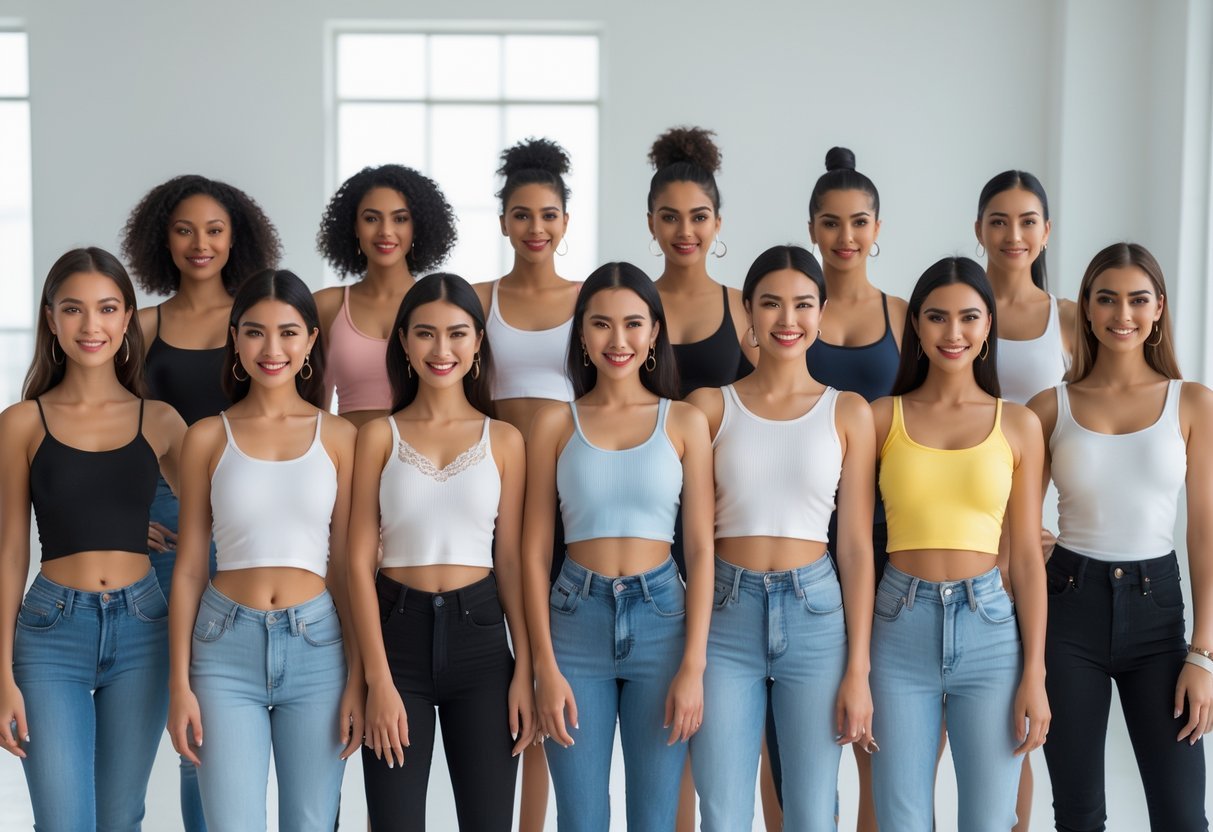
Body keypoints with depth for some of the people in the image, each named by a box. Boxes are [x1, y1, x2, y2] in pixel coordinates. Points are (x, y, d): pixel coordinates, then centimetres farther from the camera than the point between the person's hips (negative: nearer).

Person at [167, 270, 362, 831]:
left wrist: (357, 678, -1)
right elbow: (189, 567, 5)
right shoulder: (208, 437, 3)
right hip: (227, 646, -1)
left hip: (317, 643, 1)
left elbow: (347, 564, 4)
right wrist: (180, 683, 0)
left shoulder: (338, 437, 4)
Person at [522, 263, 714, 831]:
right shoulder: (554, 423, 4)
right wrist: (544, 665, -4)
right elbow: (535, 552, 3)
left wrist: (693, 665, -6)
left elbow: (700, 549, 1)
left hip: (661, 618, 0)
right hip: (577, 620, 0)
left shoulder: (684, 423, 3)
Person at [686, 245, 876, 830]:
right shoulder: (711, 406, 3)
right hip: (726, 612, 0)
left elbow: (856, 545, 3)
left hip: (815, 612, 0)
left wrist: (858, 669, -1)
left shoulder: (848, 412, 4)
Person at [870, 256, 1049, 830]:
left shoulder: (1017, 424, 6)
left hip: (989, 627, 0)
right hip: (900, 629, 0)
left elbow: (1027, 553, 5)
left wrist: (1035, 673, 0)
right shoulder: (883, 417, 4)